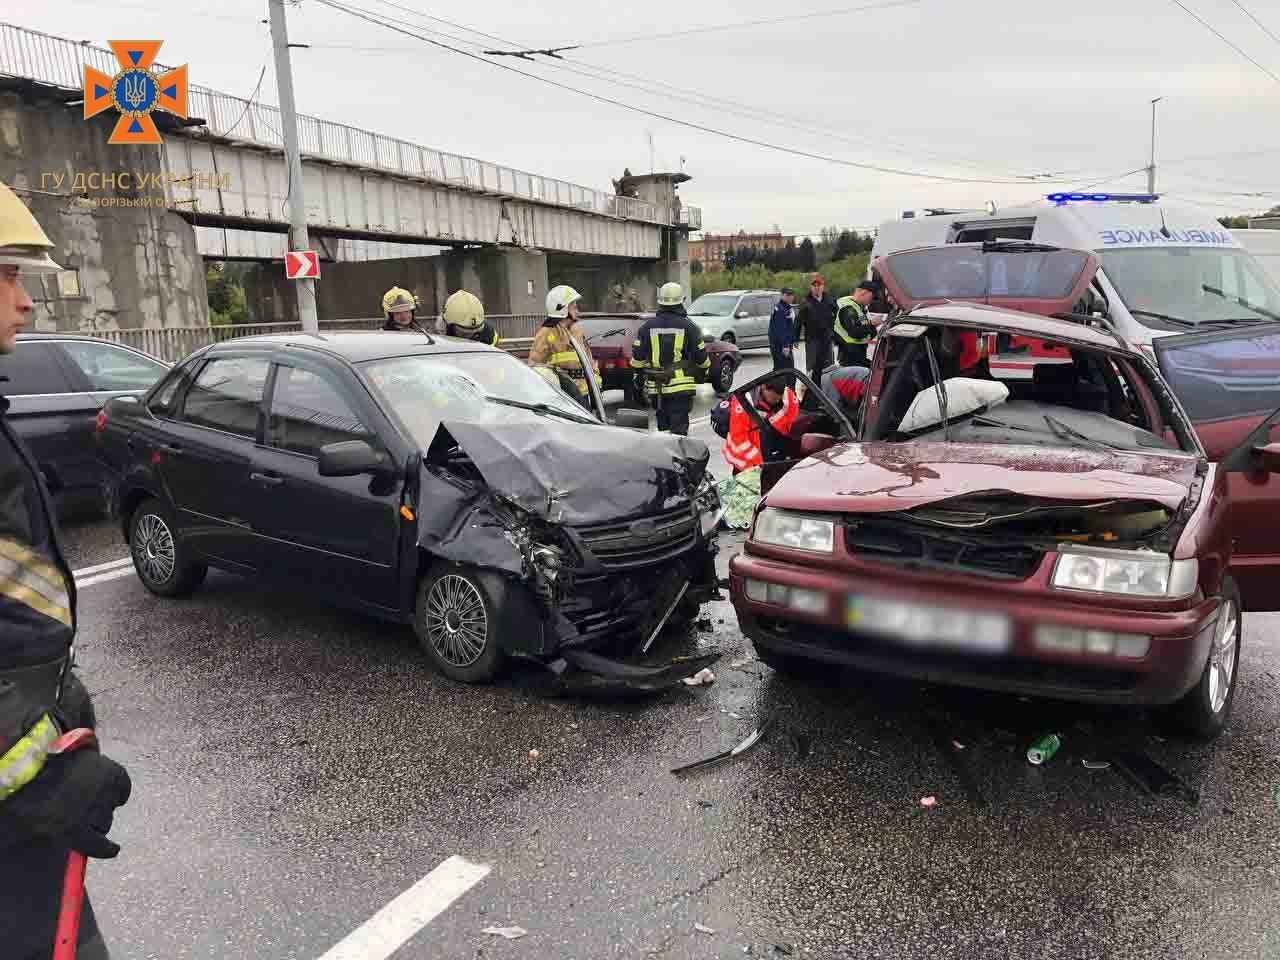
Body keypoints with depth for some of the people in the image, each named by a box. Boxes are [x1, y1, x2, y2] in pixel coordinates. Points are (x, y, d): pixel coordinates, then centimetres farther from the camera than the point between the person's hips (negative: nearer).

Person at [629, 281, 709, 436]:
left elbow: (637, 358, 1)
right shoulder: (688, 326, -5)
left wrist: (639, 370, 21)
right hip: (680, 387, -3)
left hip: (656, 387, 3)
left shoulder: (647, 326, 1)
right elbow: (701, 357, -1)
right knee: (679, 427, -2)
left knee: (662, 425, 16)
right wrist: (706, 366, 21)